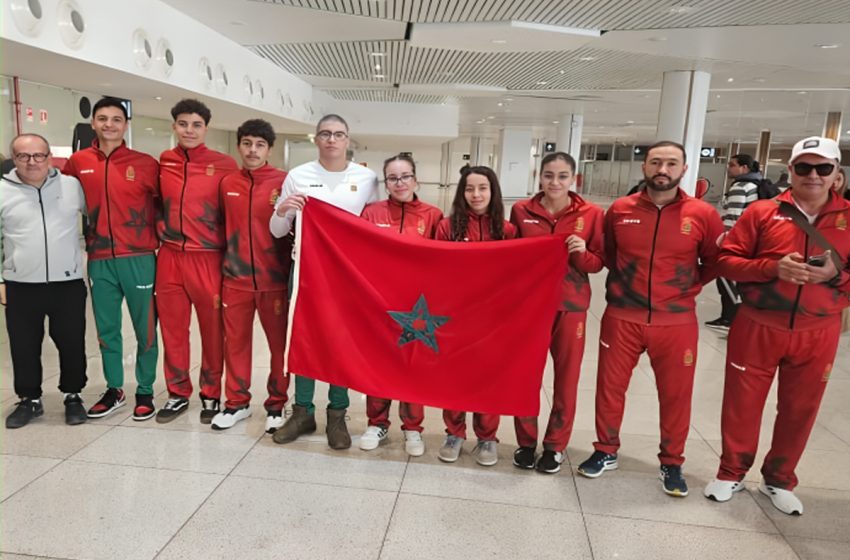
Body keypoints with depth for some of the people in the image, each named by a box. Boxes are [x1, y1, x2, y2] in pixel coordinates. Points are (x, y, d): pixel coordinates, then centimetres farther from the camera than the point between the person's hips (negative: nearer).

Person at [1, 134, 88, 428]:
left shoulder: (73, 185, 1)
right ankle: (29, 399, 28)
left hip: (68, 284, 0)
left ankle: (73, 396, 25)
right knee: (24, 348, 10)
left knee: (72, 344, 7)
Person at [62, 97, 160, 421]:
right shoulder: (78, 163, 5)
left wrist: (160, 239, 0)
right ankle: (114, 390, 27)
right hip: (99, 261, 3)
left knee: (145, 330, 4)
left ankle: (145, 392, 18)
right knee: (106, 330, 12)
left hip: (139, 259, -3)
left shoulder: (145, 164, -3)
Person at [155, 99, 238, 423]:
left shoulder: (224, 165, -3)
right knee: (172, 329, 11)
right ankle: (178, 393, 26)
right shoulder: (162, 163, 6)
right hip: (170, 257, 3)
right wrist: (161, 232, 9)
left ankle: (211, 394, 22)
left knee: (213, 330, 5)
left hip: (208, 258, -3)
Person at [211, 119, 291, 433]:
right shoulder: (227, 184, 7)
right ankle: (237, 402, 27)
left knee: (280, 343, 5)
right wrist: (226, 261, 11)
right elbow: (223, 225, 15)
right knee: (235, 342, 11)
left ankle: (276, 405, 21)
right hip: (235, 278, 3)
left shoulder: (284, 182, -4)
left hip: (275, 279, -3)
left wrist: (293, 271, -13)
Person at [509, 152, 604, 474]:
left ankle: (556, 445, 25)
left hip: (570, 306, 0)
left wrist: (582, 253, -20)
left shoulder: (591, 214, -4)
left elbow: (598, 263, 0)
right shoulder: (521, 211, -1)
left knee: (567, 377, 8)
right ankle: (526, 441, 24)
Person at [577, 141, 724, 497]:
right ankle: (606, 452, 30)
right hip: (621, 318, 1)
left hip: (676, 322, -1)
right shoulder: (619, 210, -1)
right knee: (610, 387, 10)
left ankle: (672, 463, 31)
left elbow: (715, 262, 9)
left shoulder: (703, 215, -5)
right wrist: (624, 283, 7)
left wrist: (688, 287, 1)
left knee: (675, 394, 10)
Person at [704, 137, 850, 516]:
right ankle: (731, 473, 29)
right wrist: (772, 267, -20)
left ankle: (779, 480, 34)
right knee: (742, 404, 9)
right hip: (758, 328, -1)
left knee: (799, 409, 13)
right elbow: (726, 260, -5)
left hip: (817, 335, 2)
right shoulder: (762, 212, -3)